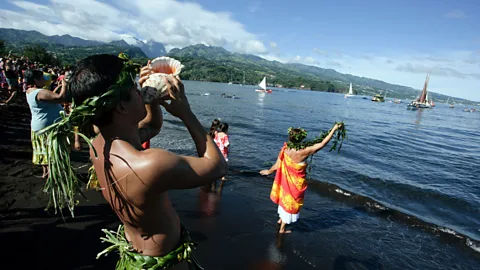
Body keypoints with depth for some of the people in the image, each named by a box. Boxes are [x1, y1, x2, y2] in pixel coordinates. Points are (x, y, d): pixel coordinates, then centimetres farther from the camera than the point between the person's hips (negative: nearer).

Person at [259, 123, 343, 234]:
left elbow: (276, 166, -7)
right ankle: (282, 229, 32)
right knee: (291, 203, 16)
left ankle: (281, 219, 52)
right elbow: (322, 144, -25)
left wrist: (268, 171, 15)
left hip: (286, 181, 5)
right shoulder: (303, 152, -30)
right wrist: (334, 129, -18)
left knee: (285, 199, 29)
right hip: (296, 183, -4)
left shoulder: (285, 150, -16)